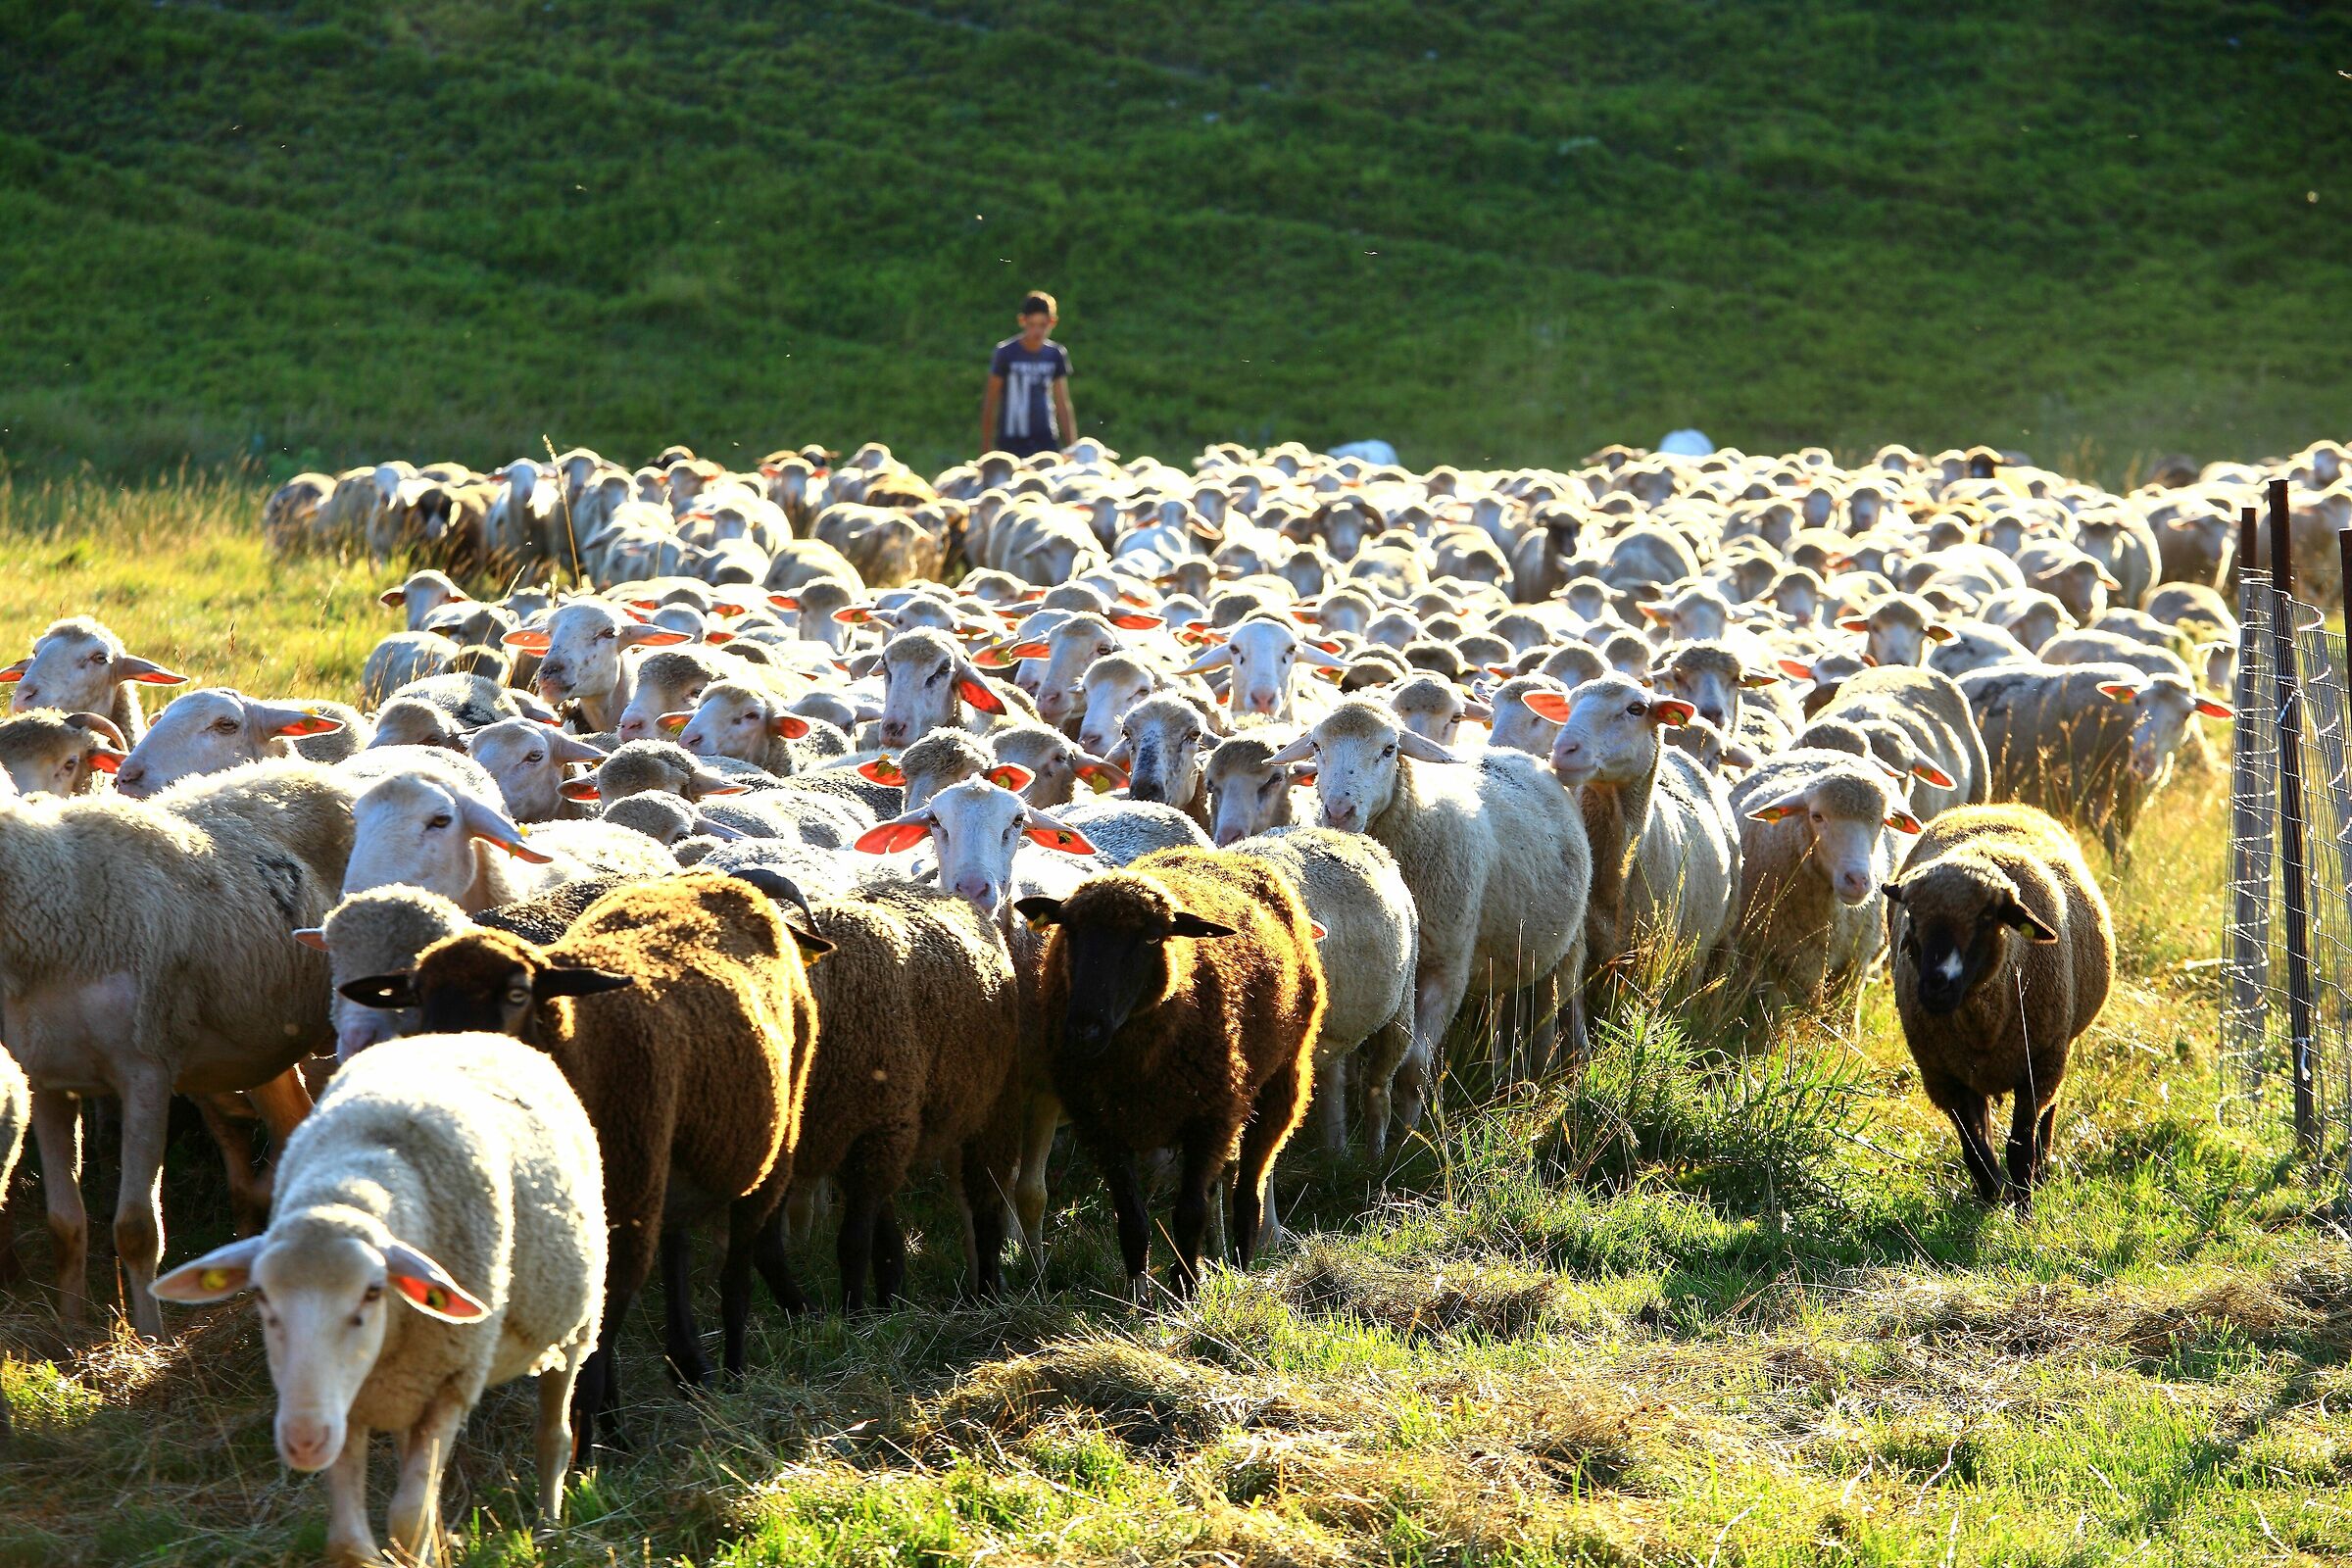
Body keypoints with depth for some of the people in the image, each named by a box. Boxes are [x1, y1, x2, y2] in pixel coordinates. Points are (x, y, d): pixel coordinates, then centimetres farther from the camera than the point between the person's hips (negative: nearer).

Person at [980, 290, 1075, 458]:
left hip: (1047, 442, 3)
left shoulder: (1056, 354, 6)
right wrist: (986, 449, -1)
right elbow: (991, 402, 1)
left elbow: (1063, 405, 12)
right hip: (1012, 443, -3)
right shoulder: (1006, 353, -3)